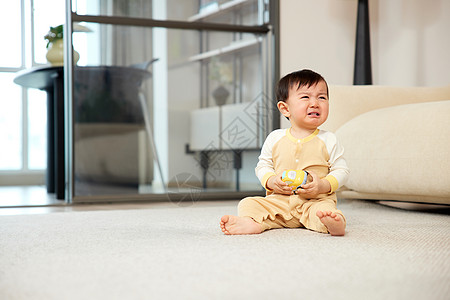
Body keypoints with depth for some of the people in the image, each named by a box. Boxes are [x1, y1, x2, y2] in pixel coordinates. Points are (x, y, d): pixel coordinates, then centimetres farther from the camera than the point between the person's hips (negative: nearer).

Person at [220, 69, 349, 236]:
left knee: (324, 209, -36)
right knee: (248, 204, -19)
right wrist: (271, 181, -9)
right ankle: (253, 223, -45)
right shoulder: (275, 138, 6)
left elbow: (342, 170, 3)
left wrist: (323, 186, -15)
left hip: (316, 200, -2)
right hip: (279, 201, 3)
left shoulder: (328, 140, 1)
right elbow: (262, 166, 13)